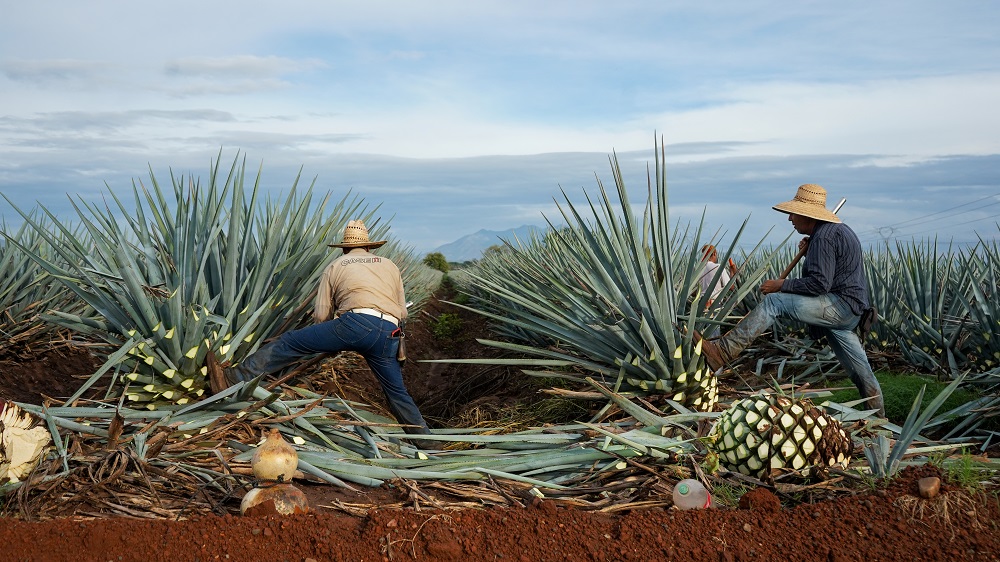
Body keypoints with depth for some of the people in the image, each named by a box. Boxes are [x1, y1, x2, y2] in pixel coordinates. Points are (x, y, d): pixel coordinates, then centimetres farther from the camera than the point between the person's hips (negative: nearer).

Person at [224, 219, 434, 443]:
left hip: (356, 323, -3)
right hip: (389, 335, 4)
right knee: (396, 391, 18)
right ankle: (426, 442, 22)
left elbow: (321, 315, 17)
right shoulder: (389, 265, 29)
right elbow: (402, 311, 28)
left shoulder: (335, 267, 22)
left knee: (290, 342, 5)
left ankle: (240, 375, 1)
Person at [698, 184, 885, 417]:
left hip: (839, 304, -10)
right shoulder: (839, 230, 19)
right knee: (858, 369, 16)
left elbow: (819, 284, -22)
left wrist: (782, 285, -14)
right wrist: (810, 252, 9)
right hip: (848, 312, 10)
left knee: (774, 302, -18)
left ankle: (723, 352, -25)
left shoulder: (823, 237, -14)